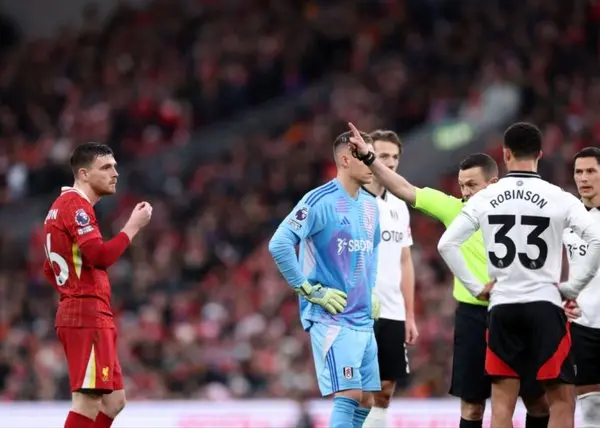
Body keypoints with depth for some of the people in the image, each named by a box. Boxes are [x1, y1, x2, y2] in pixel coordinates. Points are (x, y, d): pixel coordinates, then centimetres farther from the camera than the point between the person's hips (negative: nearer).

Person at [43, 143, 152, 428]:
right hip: (88, 316, -11)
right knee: (88, 401, -14)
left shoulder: (63, 206, 21)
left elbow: (50, 270, 28)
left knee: (113, 400, 13)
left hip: (75, 314, 11)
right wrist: (133, 226, -15)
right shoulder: (76, 205, -11)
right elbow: (100, 256, -24)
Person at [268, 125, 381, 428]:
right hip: (331, 318, -8)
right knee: (348, 395, -17)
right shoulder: (320, 201, -13)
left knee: (365, 400, 8)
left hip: (364, 319, 8)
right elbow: (279, 245, -20)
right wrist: (311, 291, -18)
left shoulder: (369, 205, 12)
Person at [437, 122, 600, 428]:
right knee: (562, 401, 2)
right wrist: (572, 287, -2)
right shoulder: (559, 198, -4)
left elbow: (447, 244, 1)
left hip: (502, 308, 3)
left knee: (502, 403, 7)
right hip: (544, 305, -3)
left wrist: (476, 287, 8)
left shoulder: (485, 199, 3)